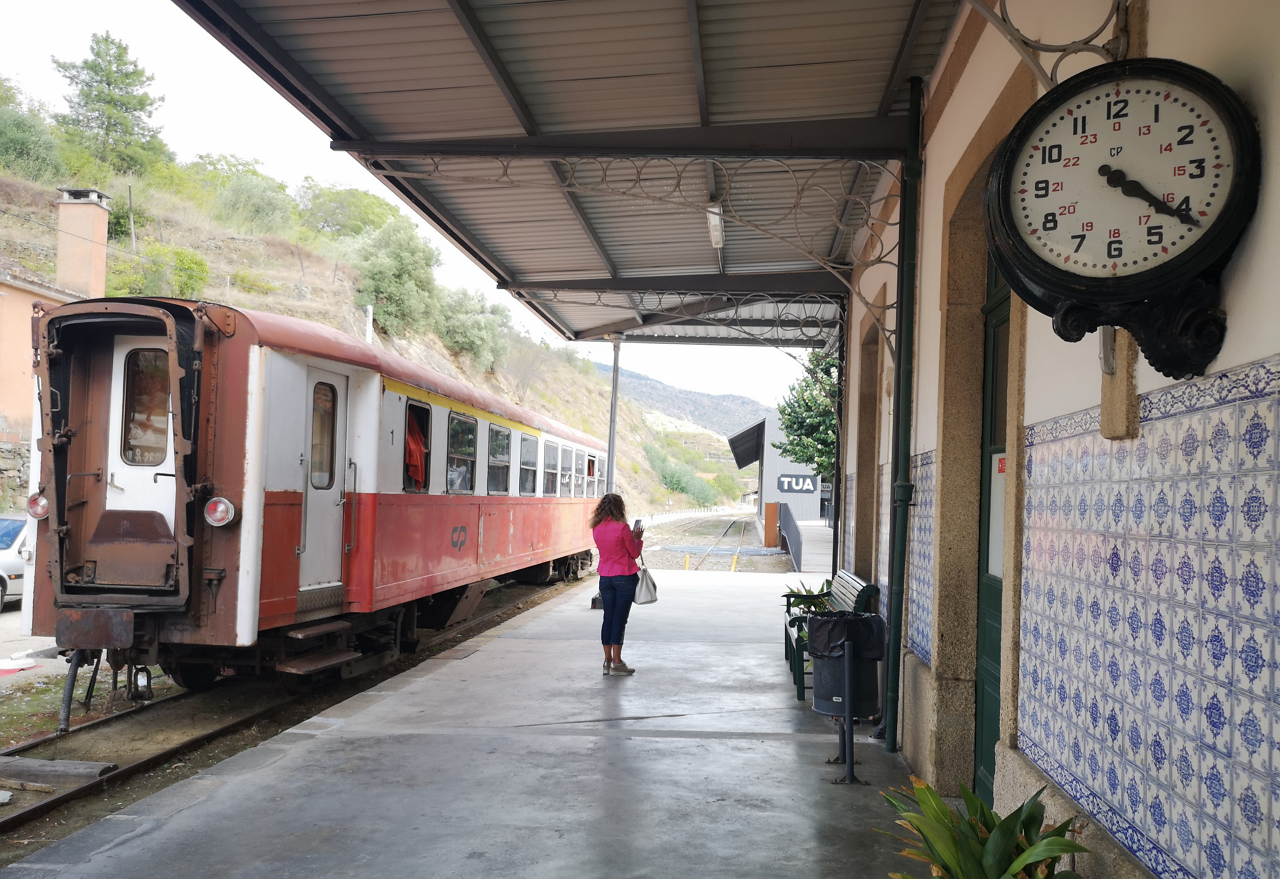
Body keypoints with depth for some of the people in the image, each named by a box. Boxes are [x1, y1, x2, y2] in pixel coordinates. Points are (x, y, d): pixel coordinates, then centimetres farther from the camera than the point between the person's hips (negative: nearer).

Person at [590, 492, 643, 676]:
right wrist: (638, 538, 11)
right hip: (624, 577, -5)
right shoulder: (622, 527, -14)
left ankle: (608, 661, 14)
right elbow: (635, 553, -5)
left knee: (608, 618, 11)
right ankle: (617, 663, 1)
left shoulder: (596, 528, 3)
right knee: (619, 619, -1)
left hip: (605, 577, 5)